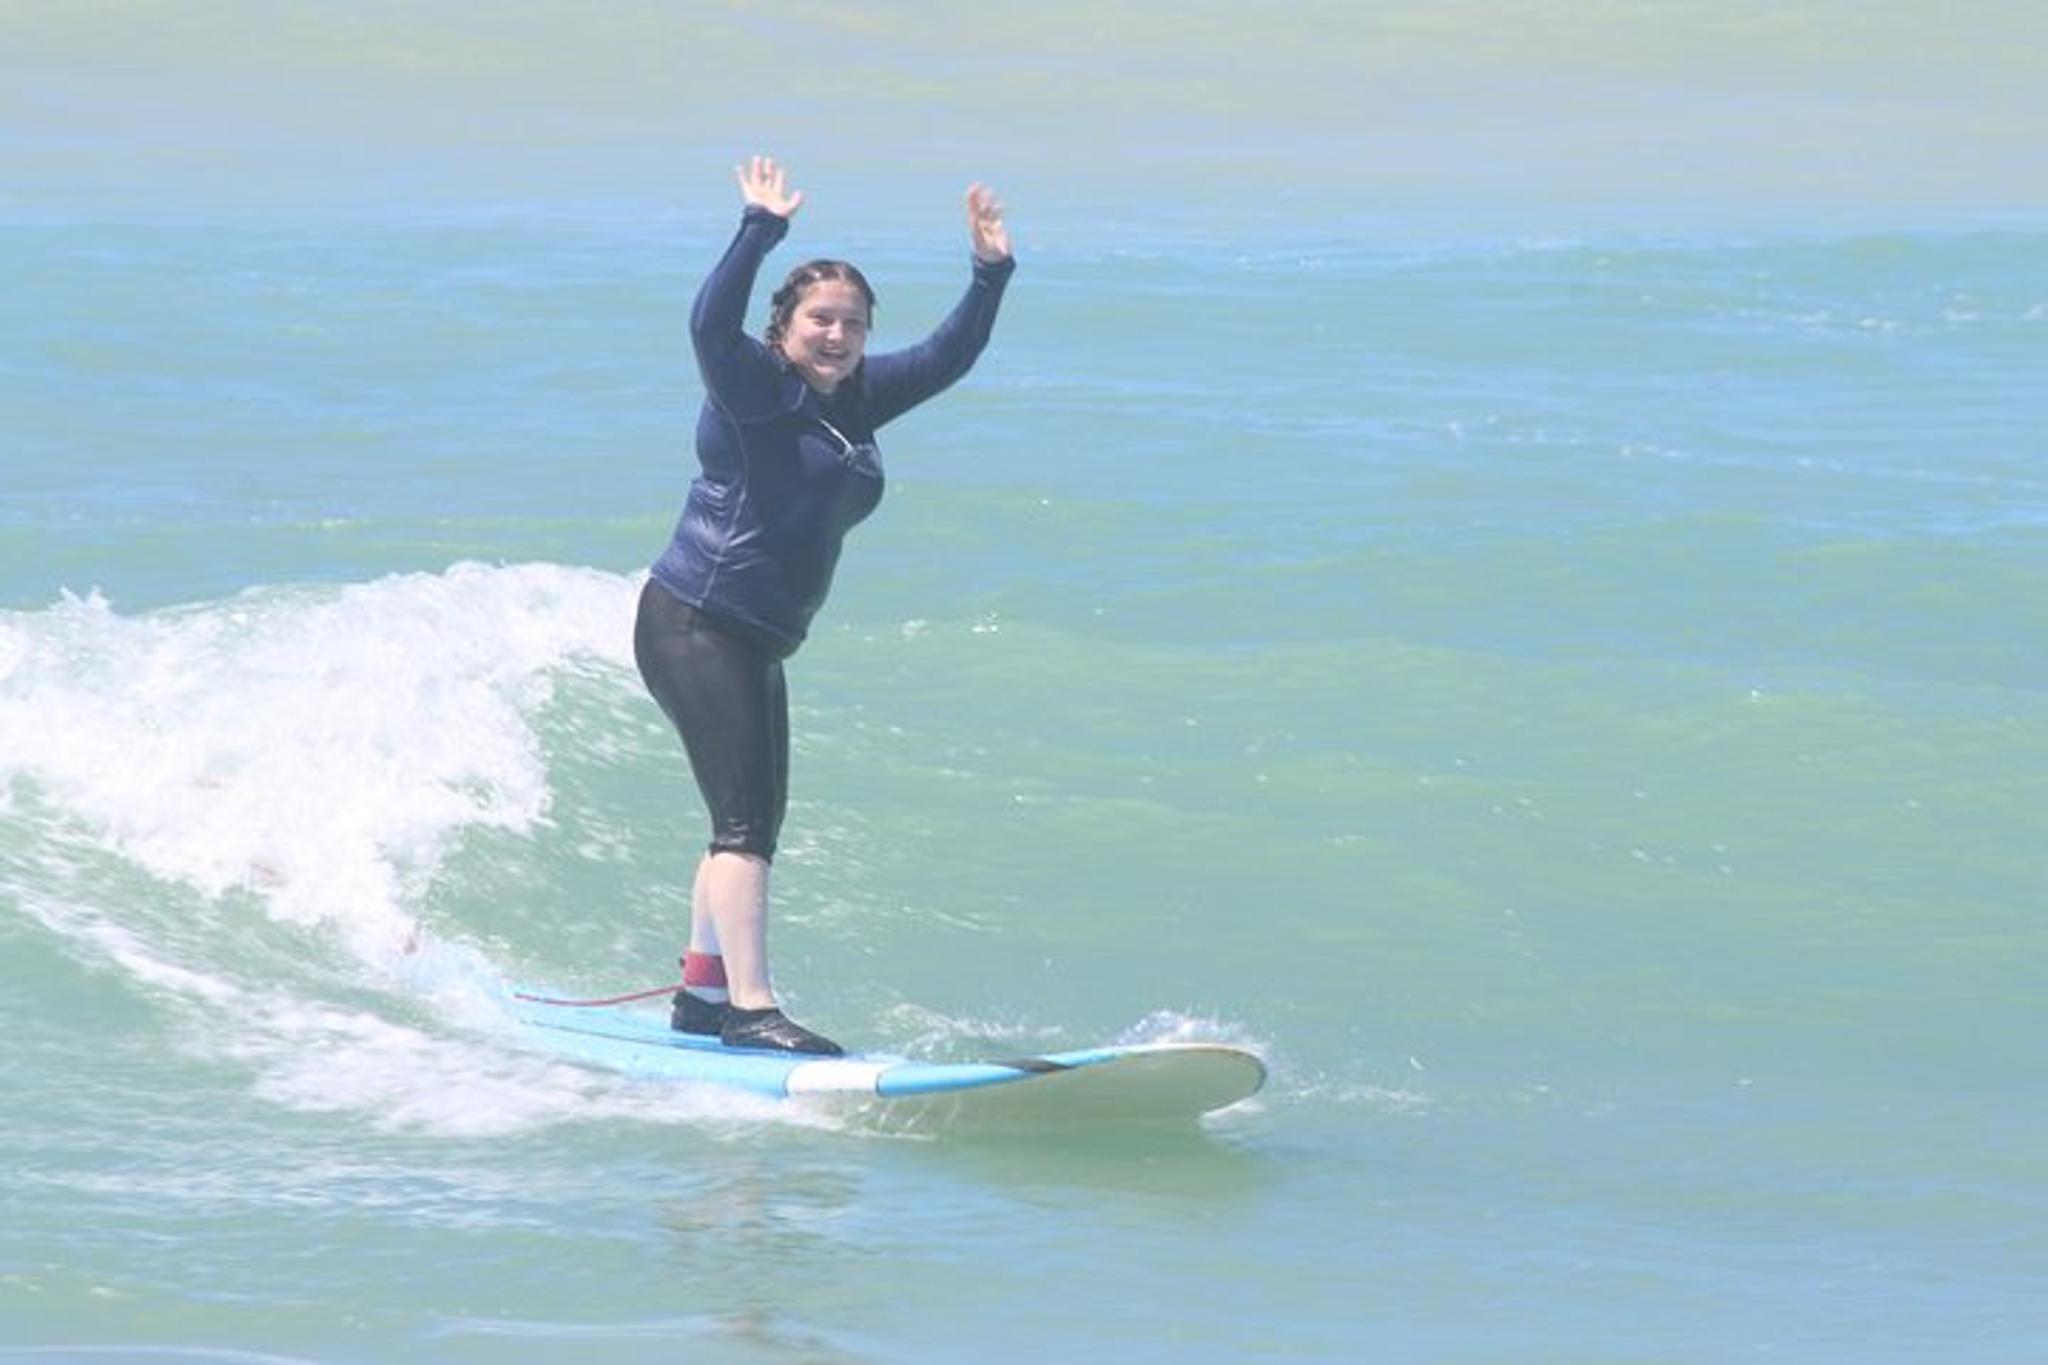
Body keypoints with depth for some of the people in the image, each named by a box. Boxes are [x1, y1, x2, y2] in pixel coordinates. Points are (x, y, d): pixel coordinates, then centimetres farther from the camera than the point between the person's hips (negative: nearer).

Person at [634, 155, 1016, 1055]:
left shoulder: (854, 399, 13)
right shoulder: (753, 388, -10)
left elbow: (946, 359, 17)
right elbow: (711, 324, -29)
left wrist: (991, 275, 6)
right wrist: (761, 232, -34)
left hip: (755, 643, 9)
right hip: (693, 625, -9)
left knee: (752, 823, 16)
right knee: (746, 820, -16)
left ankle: (702, 993, 28)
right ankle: (748, 1006, -22)